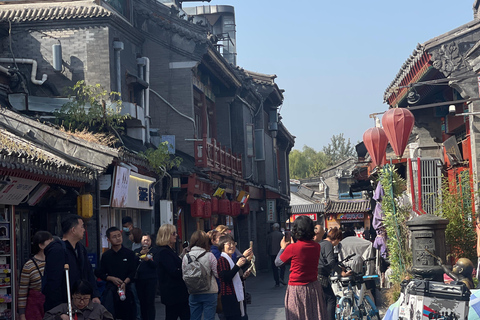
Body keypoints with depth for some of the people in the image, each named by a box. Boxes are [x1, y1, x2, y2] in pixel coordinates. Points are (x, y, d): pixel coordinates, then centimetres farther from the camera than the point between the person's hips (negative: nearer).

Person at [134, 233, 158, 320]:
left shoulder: (154, 251, 3)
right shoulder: (137, 251, 13)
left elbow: (156, 265, -6)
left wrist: (148, 260, -22)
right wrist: (140, 254, -14)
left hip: (151, 280, -3)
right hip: (139, 279, 3)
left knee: (150, 302, -8)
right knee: (142, 302, 5)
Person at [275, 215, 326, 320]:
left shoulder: (292, 248, -15)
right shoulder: (317, 246, -1)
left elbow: (277, 262, 0)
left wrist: (283, 247, 16)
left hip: (296, 289, -5)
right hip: (314, 287, 5)